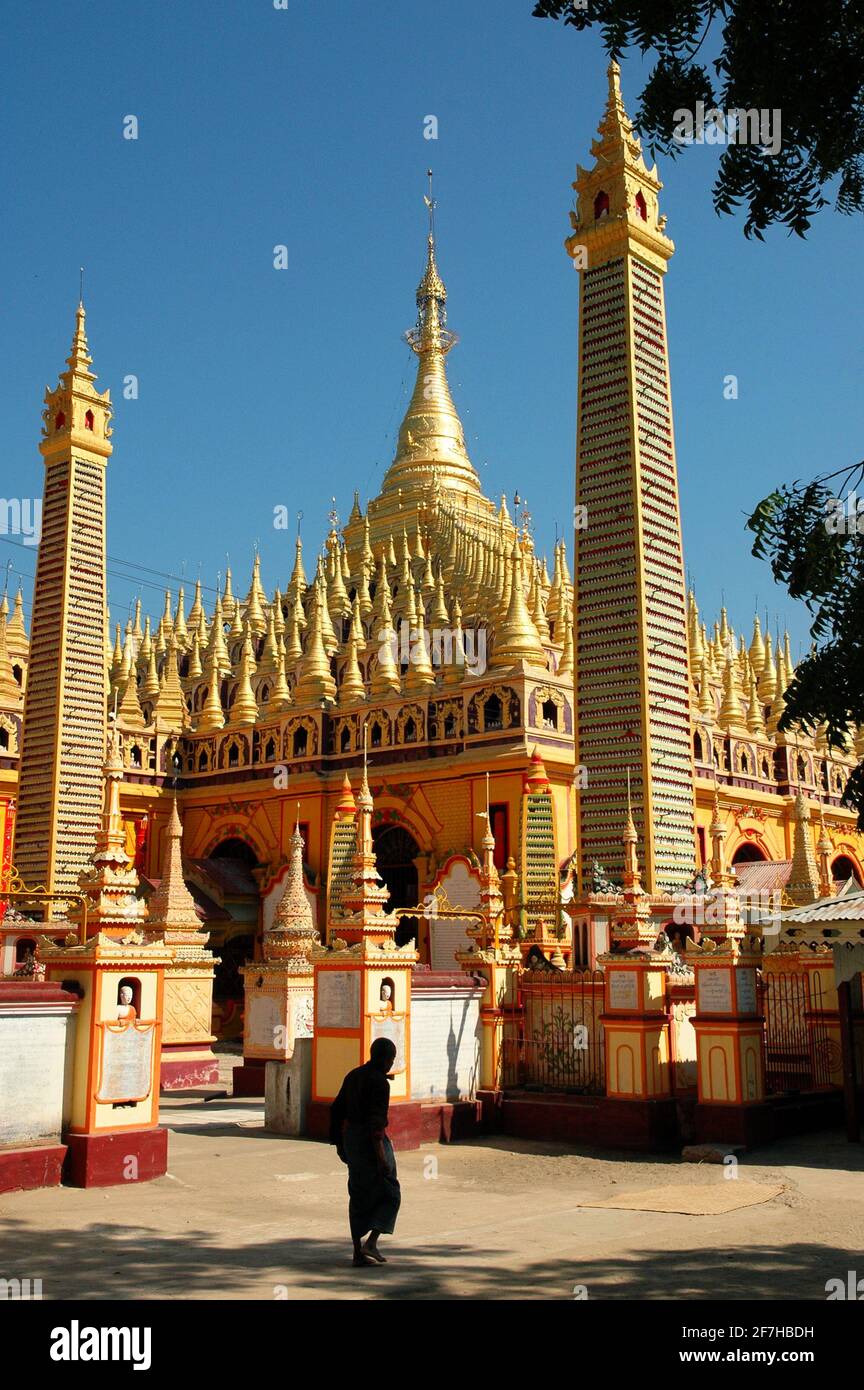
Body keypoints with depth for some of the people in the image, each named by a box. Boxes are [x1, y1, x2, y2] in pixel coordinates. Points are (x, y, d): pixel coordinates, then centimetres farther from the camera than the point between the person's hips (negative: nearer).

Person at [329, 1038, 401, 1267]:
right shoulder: (379, 1082, -16)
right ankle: (371, 1243, -6)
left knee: (359, 1196, 14)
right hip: (372, 1141, -8)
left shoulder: (353, 1075, 9)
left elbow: (336, 1109, 13)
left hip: (351, 1137, 8)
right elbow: (376, 1121, -23)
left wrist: (339, 1142, 20)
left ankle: (358, 1251, 15)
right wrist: (381, 1156, -22)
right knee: (390, 1194, 6)